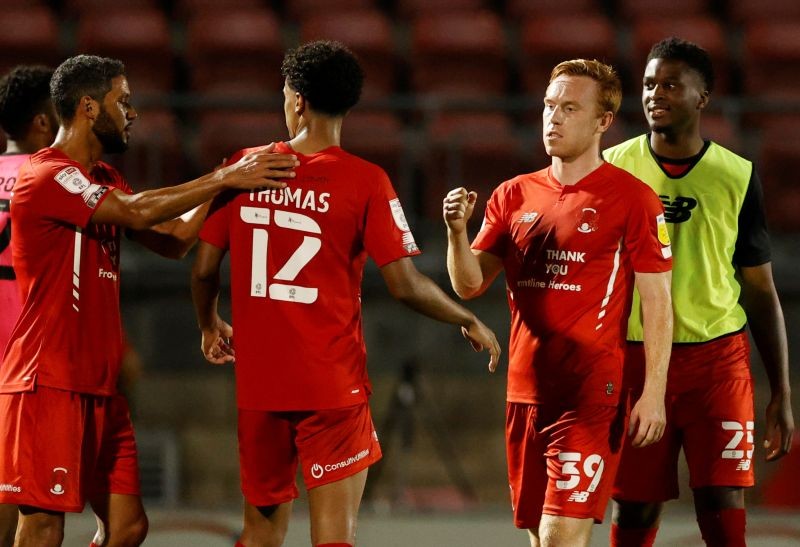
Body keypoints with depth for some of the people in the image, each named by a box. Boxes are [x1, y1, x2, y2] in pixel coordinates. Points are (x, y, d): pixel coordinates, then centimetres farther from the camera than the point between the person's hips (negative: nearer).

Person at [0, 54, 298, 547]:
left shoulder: (104, 179, 18)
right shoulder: (46, 177, -13)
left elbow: (173, 239, 15)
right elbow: (137, 212, -24)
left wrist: (229, 183, 6)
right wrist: (225, 180, -20)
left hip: (98, 385, 9)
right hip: (49, 382, -9)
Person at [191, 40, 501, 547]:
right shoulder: (366, 182, -8)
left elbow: (204, 270, 5)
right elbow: (405, 285, -10)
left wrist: (210, 327, 26)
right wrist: (470, 323, 7)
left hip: (258, 385, 3)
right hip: (333, 386, -3)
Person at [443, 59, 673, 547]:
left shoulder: (632, 198, -3)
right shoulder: (515, 195, 11)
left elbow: (657, 304, -4)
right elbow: (470, 284, 7)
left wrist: (653, 393, -11)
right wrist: (457, 231, -12)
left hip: (591, 397, -6)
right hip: (525, 392, 6)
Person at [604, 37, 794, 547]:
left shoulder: (737, 176, 3)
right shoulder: (614, 167, 3)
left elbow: (761, 290, 8)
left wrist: (781, 393, 4)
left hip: (718, 356, -1)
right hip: (634, 359, 1)